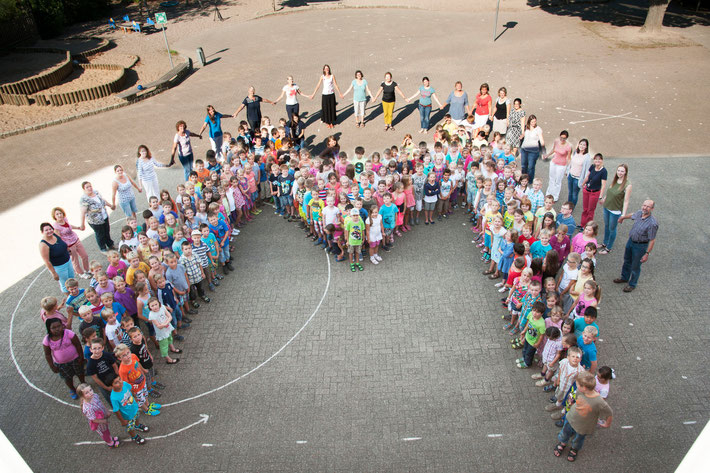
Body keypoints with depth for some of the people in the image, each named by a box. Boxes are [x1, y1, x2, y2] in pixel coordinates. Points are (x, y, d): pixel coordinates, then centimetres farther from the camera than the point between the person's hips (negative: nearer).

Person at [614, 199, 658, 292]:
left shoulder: (652, 223, -31)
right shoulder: (639, 213, -11)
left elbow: (652, 240, -24)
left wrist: (647, 254, -22)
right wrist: (623, 217, 35)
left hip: (640, 245, -7)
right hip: (631, 240, 7)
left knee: (635, 266, 12)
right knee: (627, 261, 26)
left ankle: (632, 284, 35)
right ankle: (624, 277, 50)